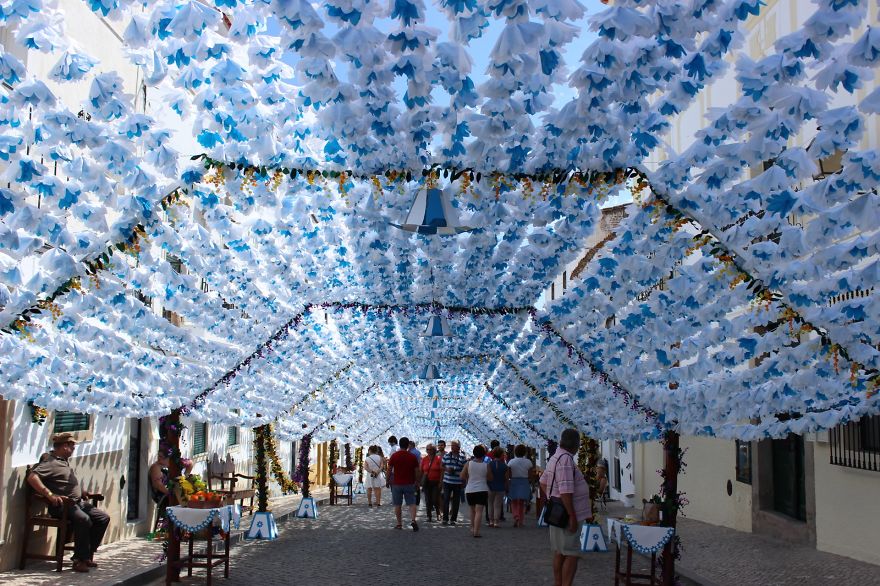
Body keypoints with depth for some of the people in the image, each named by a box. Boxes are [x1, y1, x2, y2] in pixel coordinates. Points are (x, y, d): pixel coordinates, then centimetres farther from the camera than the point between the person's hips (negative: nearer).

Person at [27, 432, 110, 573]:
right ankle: (80, 560, -23)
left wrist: (81, 492, 19)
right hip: (62, 505, -10)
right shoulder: (50, 462, -10)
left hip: (78, 502, 10)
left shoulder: (65, 461, 21)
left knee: (103, 518, -1)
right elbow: (32, 477, -25)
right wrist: (50, 495, -31)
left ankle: (88, 555, 5)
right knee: (84, 520, -34)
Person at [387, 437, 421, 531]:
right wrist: (417, 482, 13)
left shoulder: (394, 456, -5)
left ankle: (399, 524, 13)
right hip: (409, 484, 1)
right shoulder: (412, 456, -2)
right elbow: (417, 471, 1)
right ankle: (413, 520, -17)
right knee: (412, 503, 3)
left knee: (397, 505, 9)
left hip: (397, 484, 0)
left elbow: (389, 470, -3)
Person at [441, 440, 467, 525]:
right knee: (446, 500, -1)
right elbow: (442, 466, 10)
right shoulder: (446, 456, 6)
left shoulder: (462, 457, -1)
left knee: (456, 501, 5)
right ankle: (445, 518, 6)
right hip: (447, 482, 1)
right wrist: (446, 469, -9)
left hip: (458, 483, -1)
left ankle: (453, 519, 13)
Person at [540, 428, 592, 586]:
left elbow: (543, 482, 24)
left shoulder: (555, 458, 13)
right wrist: (572, 516, -21)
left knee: (560, 552, 15)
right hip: (567, 514, -10)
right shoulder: (566, 459, -20)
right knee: (572, 554, -6)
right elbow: (565, 491, -24)